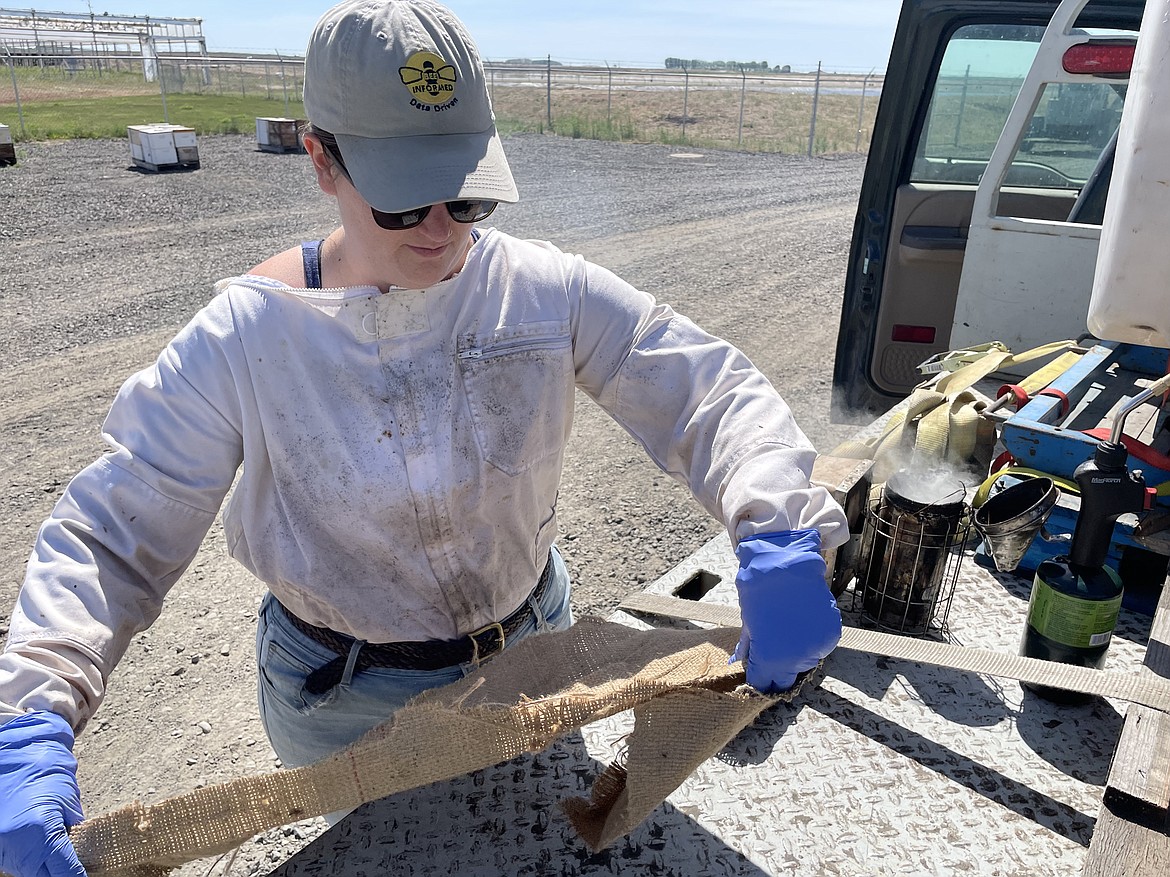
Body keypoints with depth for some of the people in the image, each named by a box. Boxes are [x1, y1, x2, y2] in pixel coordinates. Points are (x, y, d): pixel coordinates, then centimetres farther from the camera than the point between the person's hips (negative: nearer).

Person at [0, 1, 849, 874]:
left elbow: (715, 394, -19)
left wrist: (780, 538, -37)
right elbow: (110, 533, -16)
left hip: (530, 648, 2)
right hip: (346, 702, -1)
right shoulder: (247, 338, -20)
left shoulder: (548, 292, -18)